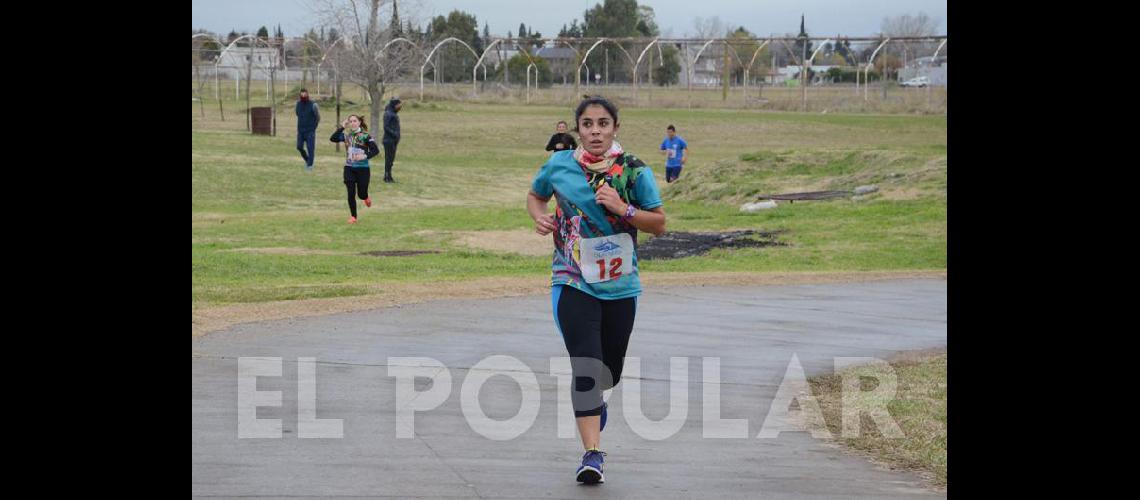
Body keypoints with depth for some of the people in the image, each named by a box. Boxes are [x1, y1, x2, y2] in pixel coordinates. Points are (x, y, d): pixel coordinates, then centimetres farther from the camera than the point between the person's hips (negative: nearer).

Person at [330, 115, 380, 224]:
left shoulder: (365, 136, -7)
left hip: (363, 169, -3)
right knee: (351, 194, -3)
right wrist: (341, 127, -12)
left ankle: (367, 198, 44)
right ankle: (353, 217, 11)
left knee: (361, 194, 6)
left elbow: (376, 150, -11)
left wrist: (365, 156, -26)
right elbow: (333, 138, -10)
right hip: (349, 168, 3)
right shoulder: (346, 135, 4)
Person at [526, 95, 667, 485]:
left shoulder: (634, 171, -3)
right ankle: (592, 454, -14)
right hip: (573, 281, -2)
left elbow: (659, 223, 0)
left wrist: (623, 209, -16)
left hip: (620, 285, 2)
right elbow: (535, 197, 17)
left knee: (610, 370, 15)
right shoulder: (559, 164, -1)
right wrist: (540, 217, -5)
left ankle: (593, 401, 51)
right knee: (585, 365, -16)